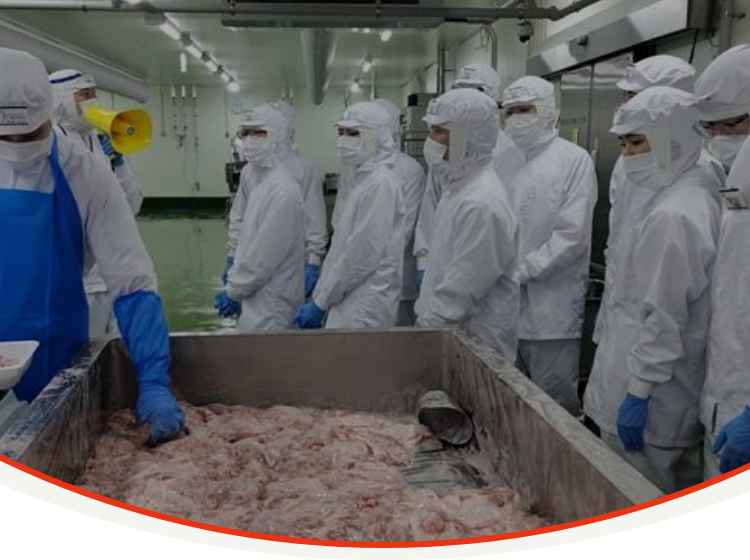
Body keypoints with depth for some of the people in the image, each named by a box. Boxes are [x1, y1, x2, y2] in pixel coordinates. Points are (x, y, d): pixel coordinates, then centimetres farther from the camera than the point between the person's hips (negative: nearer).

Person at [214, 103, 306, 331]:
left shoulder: (283, 190, -21)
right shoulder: (252, 175, 6)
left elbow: (263, 257, -19)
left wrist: (233, 291, -10)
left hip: (270, 307, -8)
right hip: (255, 299, 8)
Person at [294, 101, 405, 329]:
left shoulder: (380, 183, -15)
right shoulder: (362, 178, 14)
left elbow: (364, 253, -19)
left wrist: (321, 302, -12)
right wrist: (321, 296, 11)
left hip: (364, 311, -8)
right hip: (352, 303, 9)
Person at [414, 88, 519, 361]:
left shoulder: (480, 204, -23)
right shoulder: (458, 187, 8)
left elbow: (461, 292, -23)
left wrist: (427, 326, -14)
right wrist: (424, 312, 14)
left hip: (476, 342, -9)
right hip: (451, 330, 9)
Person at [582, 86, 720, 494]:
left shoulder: (671, 216, -21)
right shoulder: (693, 199, 9)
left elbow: (664, 319, -22)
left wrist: (638, 391, -16)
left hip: (651, 398, -9)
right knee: (676, 502, 19)